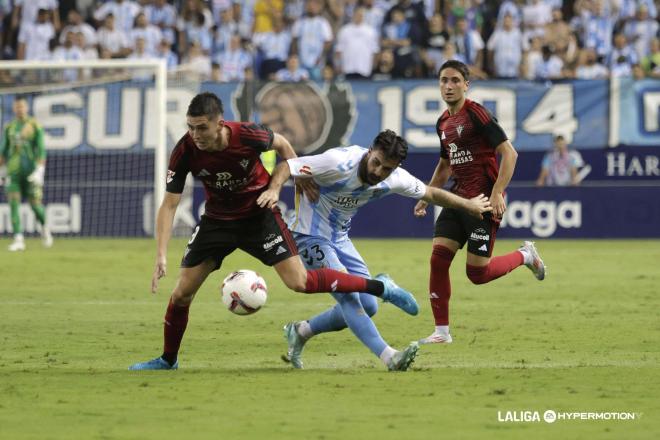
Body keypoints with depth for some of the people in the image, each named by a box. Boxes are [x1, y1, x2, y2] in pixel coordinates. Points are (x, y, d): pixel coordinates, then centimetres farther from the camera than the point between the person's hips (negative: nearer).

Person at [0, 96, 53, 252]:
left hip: (31, 169, -3)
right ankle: (18, 239, -7)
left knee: (35, 204, -4)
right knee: (13, 203, -8)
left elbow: (41, 150, -7)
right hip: (13, 171, 3)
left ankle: (44, 228, 27)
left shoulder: (35, 125, -2)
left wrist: (40, 171, -16)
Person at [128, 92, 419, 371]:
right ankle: (168, 360, 22)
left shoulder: (248, 135, -28)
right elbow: (168, 205, -18)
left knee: (299, 282, -15)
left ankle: (380, 287, 0)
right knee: (181, 294, -2)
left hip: (259, 214, -2)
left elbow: (281, 144, -2)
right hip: (218, 220, 2)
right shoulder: (185, 152, -23)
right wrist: (161, 256, -25)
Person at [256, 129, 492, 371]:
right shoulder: (340, 163, -29)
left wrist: (468, 205, 14)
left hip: (339, 238, 7)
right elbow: (286, 167, -29)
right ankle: (390, 357, -29)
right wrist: (274, 190, -48)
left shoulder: (395, 179, -10)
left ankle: (300, 332, 20)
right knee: (348, 295, -24)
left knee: (368, 306, 3)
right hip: (310, 234, -7)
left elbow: (431, 193, 8)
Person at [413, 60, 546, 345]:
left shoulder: (476, 114, -13)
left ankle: (525, 255, 22)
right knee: (438, 257, -7)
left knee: (477, 274, -6)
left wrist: (497, 193, -24)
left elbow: (509, 153, -16)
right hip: (458, 198, 7)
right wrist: (426, 196, 22)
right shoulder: (443, 123, 12)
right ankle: (441, 331, 0)